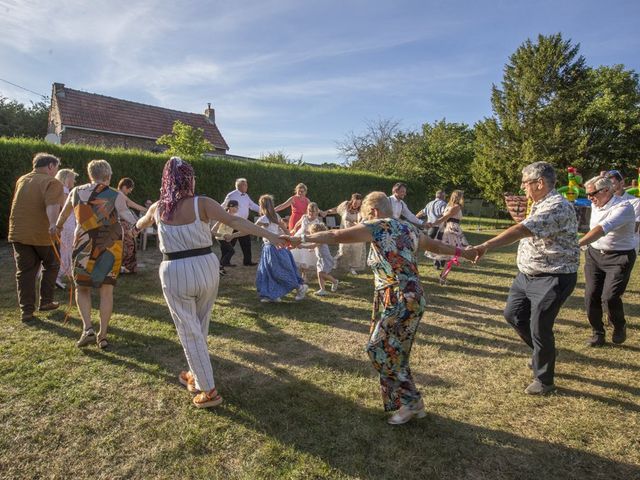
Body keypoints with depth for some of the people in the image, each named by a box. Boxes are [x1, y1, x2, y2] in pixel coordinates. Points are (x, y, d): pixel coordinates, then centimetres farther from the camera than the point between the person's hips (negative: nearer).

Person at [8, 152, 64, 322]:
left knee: (25, 271, 7)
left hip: (18, 233, 5)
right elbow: (52, 205, -29)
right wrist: (53, 224, -44)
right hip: (43, 234, -5)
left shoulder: (21, 180, 13)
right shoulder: (53, 183, -9)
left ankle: (27, 311, 6)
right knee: (51, 266, 17)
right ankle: (46, 301, 19)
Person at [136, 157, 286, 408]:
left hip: (175, 272, 0)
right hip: (205, 267, 0)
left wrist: (137, 227, 53)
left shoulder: (158, 208, 4)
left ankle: (208, 390, 10)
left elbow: (141, 223, 28)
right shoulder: (201, 203, -7)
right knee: (200, 326, 20)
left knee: (189, 331, 8)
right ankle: (196, 375, 39)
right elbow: (234, 221, -20)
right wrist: (270, 235, -22)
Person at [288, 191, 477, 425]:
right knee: (394, 352, 17)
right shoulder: (408, 228, 16)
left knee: (381, 350, 2)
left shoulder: (379, 226, -7)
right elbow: (436, 245, 28)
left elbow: (336, 236, -12)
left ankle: (411, 402, 13)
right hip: (412, 298, 9)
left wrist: (302, 238, -7)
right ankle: (411, 404, 28)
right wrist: (462, 252, 44)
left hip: (399, 301, -9)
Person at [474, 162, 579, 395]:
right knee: (513, 314, 17)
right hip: (527, 274, 10)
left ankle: (544, 380, 22)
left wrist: (486, 246, -43)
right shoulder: (540, 205, 10)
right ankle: (542, 353, 41)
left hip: (552, 279, -10)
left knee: (539, 328, 0)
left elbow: (521, 231, -36)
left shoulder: (557, 206, -22)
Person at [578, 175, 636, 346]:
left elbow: (602, 228, -35)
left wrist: (577, 244, -45)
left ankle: (620, 327, 19)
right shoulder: (595, 205, 5)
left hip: (619, 257, -6)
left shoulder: (624, 207, -20)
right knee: (591, 296, 1)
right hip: (594, 254, 6)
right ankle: (598, 333, 18)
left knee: (610, 297, -13)